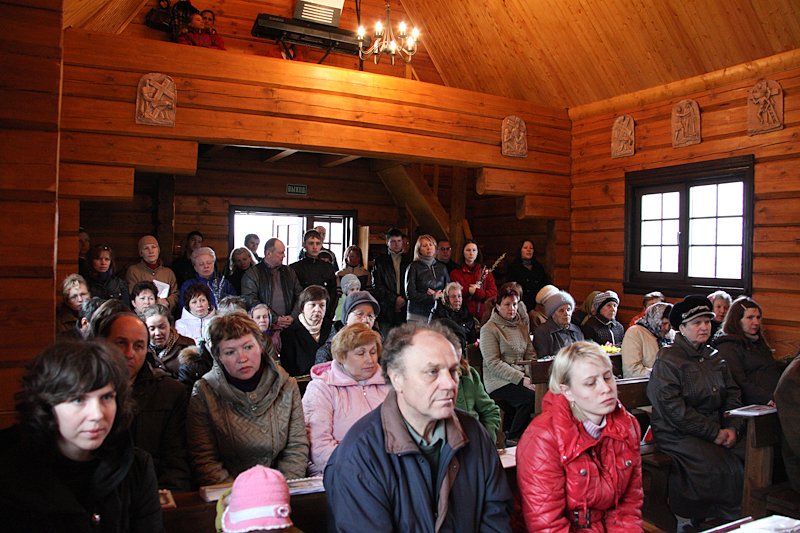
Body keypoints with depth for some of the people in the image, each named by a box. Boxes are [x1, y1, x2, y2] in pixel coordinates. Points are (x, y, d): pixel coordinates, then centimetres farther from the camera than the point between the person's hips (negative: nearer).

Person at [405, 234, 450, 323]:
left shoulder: (441, 267, 15)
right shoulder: (414, 267, 3)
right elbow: (410, 294, -5)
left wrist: (437, 295, -7)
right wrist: (432, 298, -11)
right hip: (418, 315, -3)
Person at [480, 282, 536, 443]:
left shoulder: (521, 325, 18)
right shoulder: (489, 329, -4)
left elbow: (530, 354, 18)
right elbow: (493, 363, -12)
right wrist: (521, 379, -18)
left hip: (521, 377, 6)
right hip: (499, 382, -6)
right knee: (531, 397, -29)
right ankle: (513, 438, -6)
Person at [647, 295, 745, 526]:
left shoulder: (714, 357, 17)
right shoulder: (667, 359, -6)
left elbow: (733, 394, 14)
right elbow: (672, 407, -14)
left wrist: (733, 427, -4)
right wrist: (714, 432, -14)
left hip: (716, 431, 7)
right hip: (677, 434, -6)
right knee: (723, 466, -25)